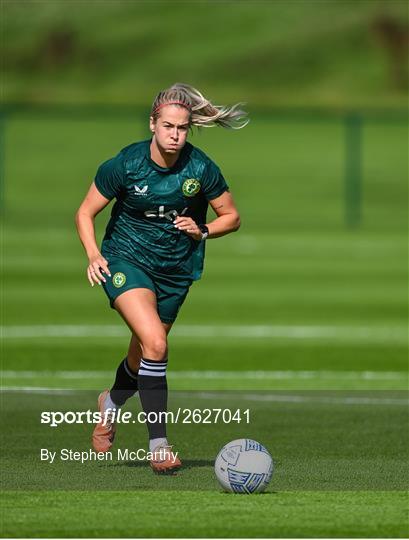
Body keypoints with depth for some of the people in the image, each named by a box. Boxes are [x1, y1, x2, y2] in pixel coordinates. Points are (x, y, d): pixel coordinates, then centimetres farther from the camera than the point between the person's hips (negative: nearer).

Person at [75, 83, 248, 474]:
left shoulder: (201, 169, -13)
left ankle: (112, 402, 52)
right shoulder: (125, 165, -17)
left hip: (175, 269, 3)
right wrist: (93, 255, -20)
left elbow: (231, 217, 2)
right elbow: (85, 213, -5)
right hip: (126, 259, -3)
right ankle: (158, 443, -18)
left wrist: (202, 231, -17)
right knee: (154, 344, -25)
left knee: (143, 353, 17)